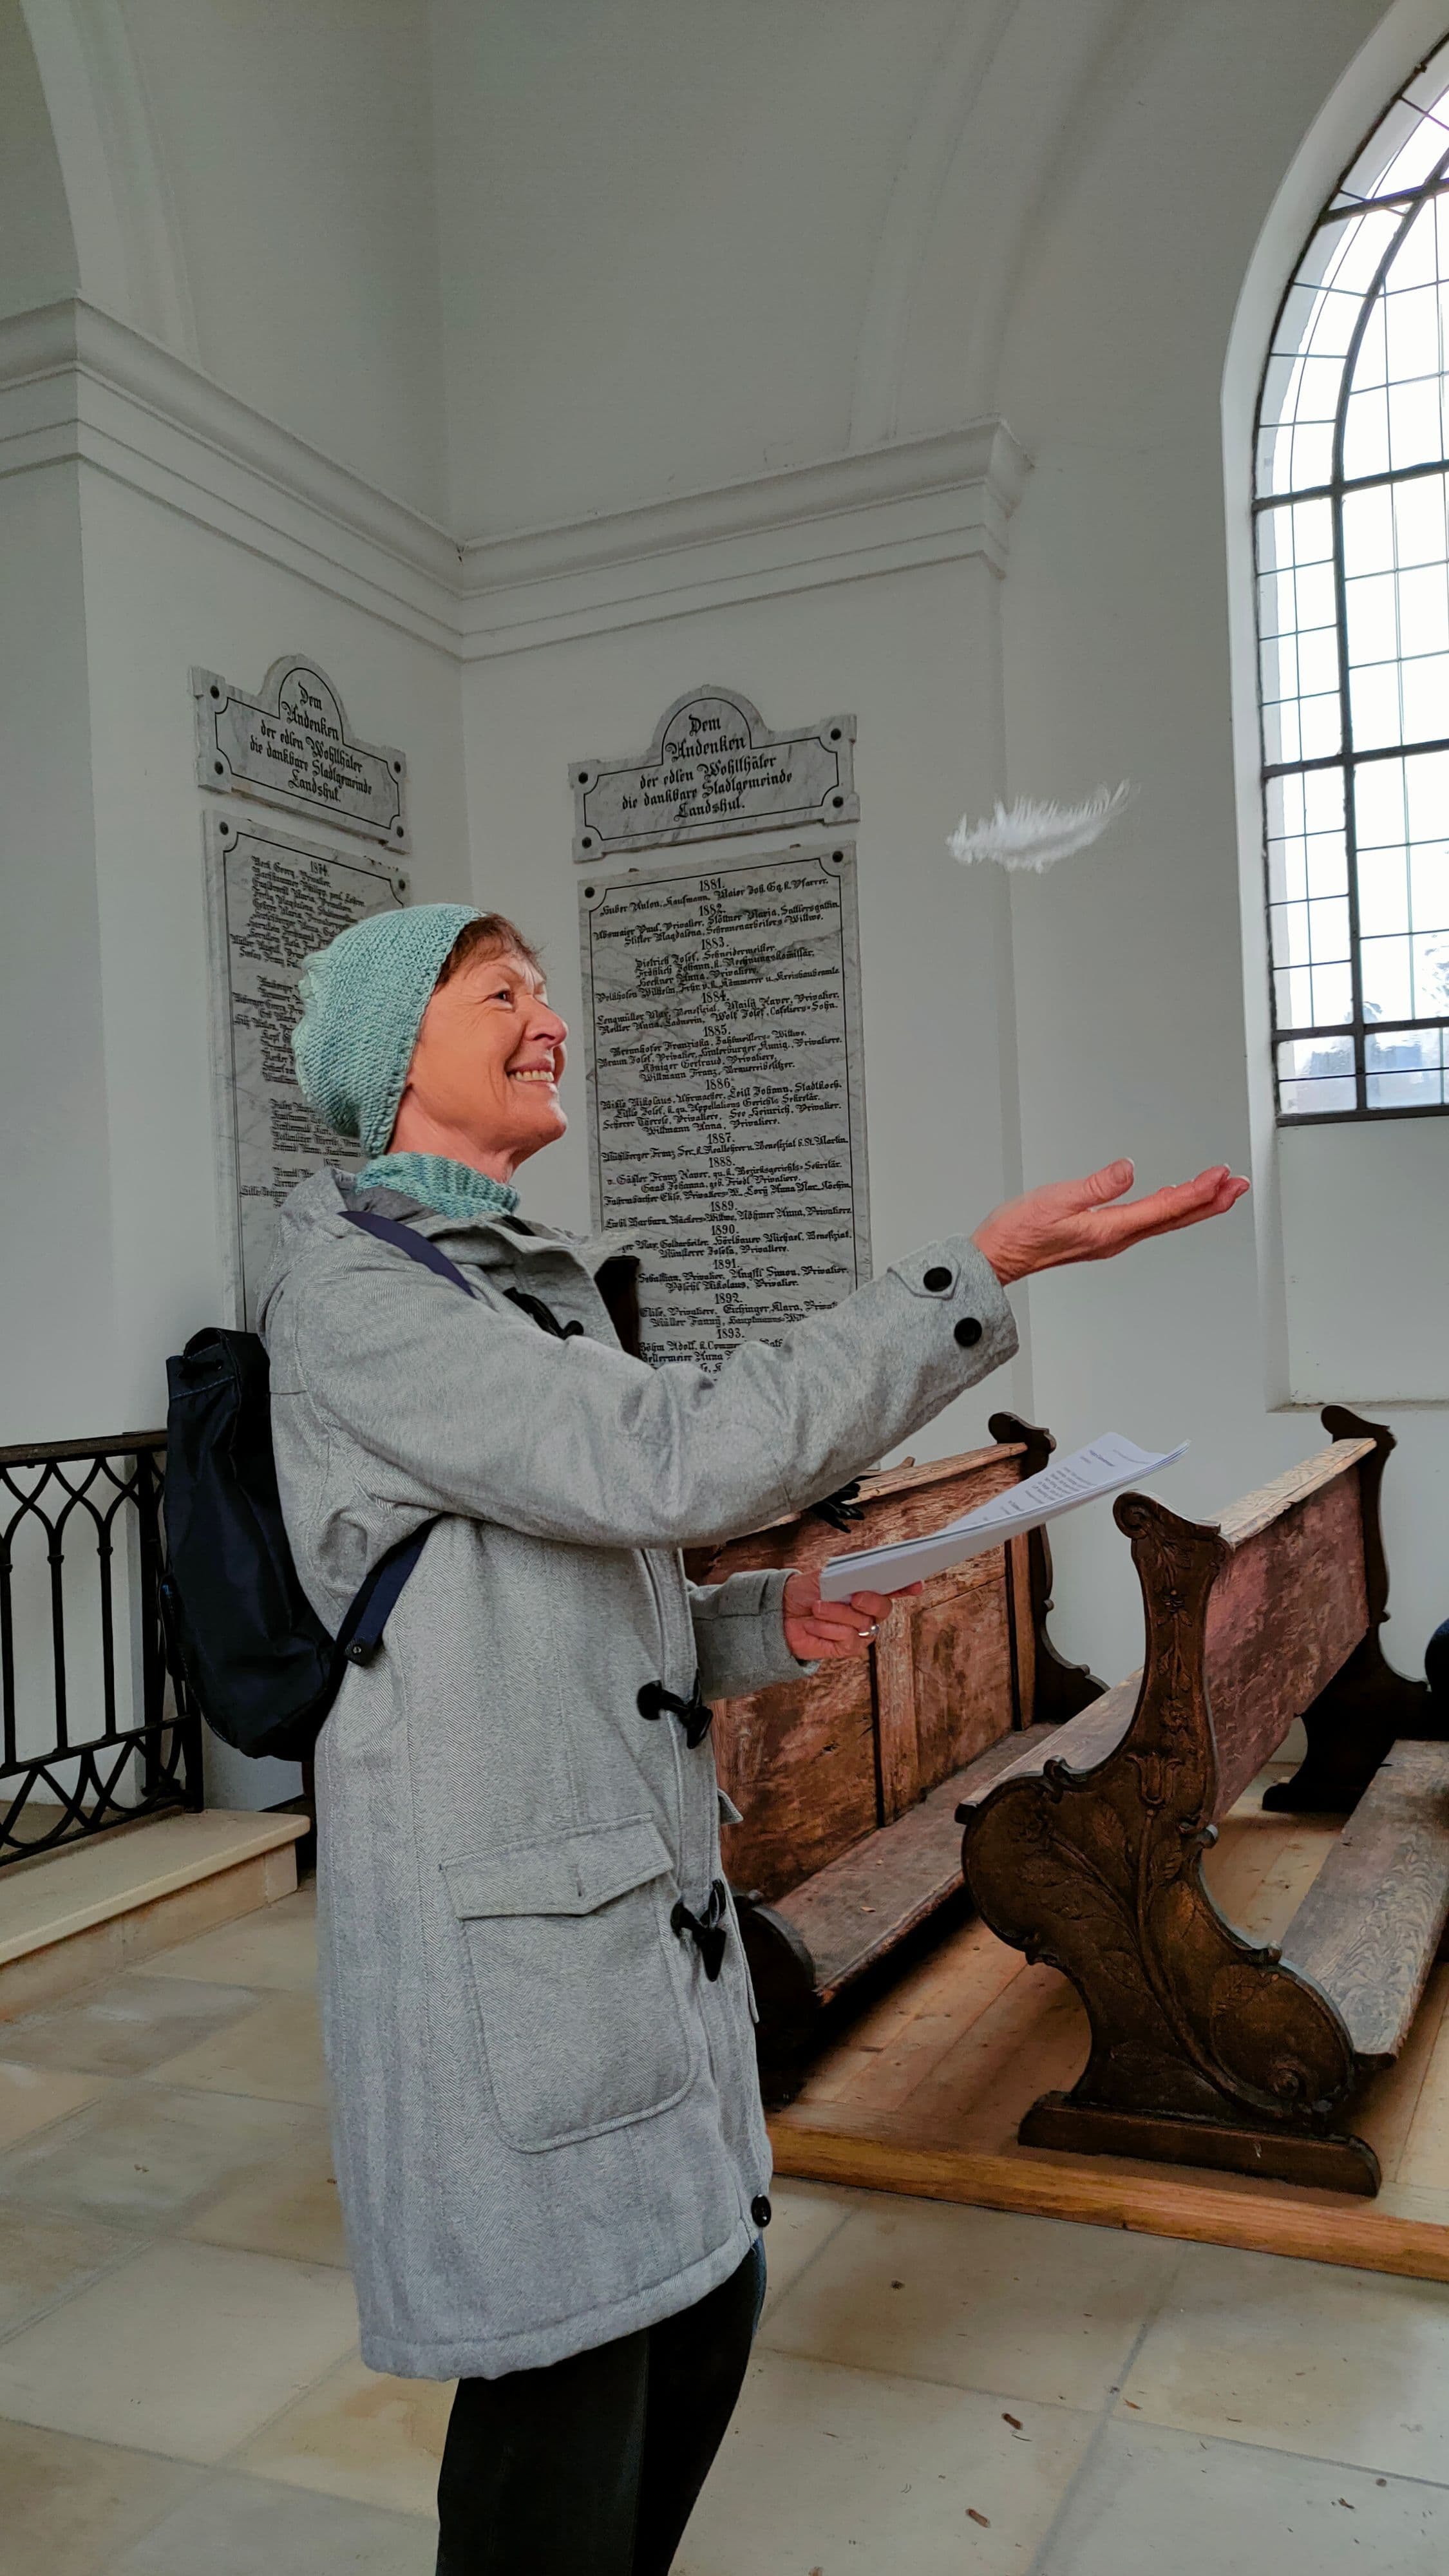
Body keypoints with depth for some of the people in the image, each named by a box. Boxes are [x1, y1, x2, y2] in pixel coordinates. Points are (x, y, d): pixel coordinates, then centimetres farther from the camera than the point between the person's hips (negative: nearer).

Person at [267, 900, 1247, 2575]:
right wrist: (980, 1275, -24)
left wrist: (766, 1628, 4)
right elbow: (663, 1468, -26)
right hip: (500, 1916, -8)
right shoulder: (350, 1291, -14)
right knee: (566, 2375, 3)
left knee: (702, 2307, 19)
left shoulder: (544, 1283, 14)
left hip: (643, 1885, 9)